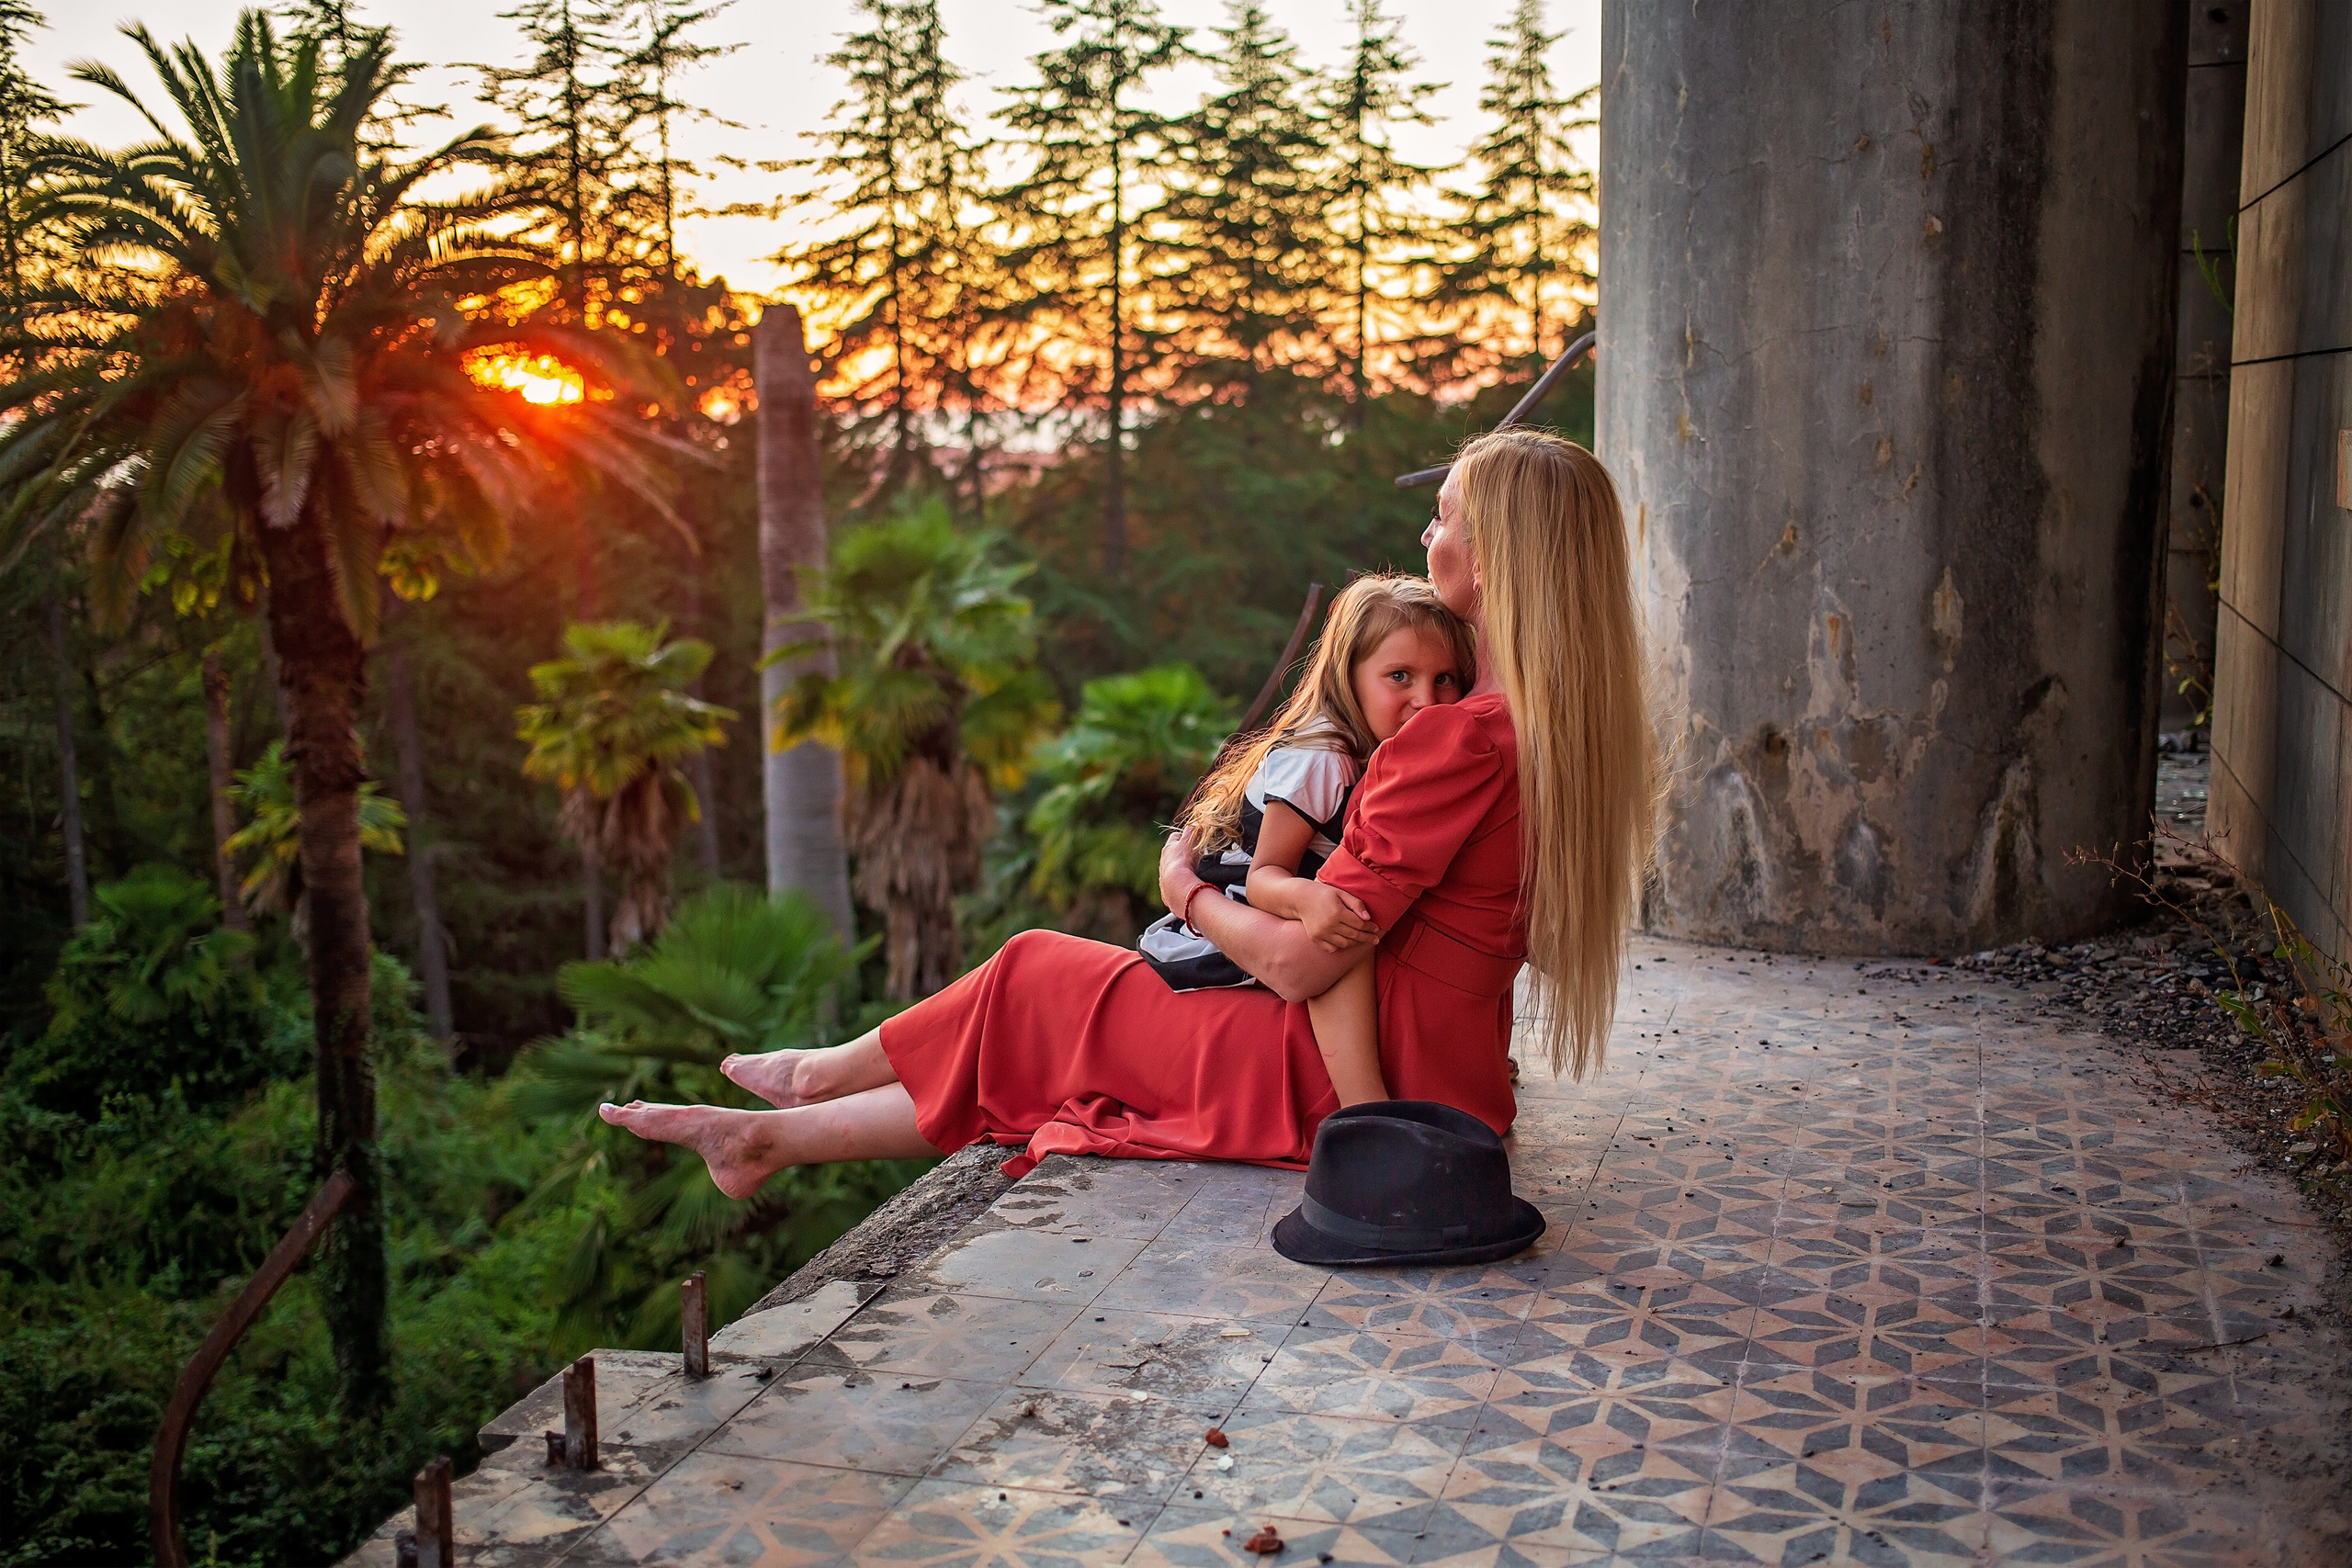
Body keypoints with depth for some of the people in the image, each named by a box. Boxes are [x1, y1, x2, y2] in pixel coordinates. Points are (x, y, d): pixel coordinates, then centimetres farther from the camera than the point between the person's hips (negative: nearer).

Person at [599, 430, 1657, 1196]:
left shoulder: (1460, 742, -24)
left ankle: (814, 1075, 34)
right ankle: (771, 1140, 28)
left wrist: (1186, 888, -4)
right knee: (1039, 1065, 15)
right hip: (1447, 1075, 8)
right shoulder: (1570, 729, 4)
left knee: (1040, 982, 9)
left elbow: (1297, 962, -23)